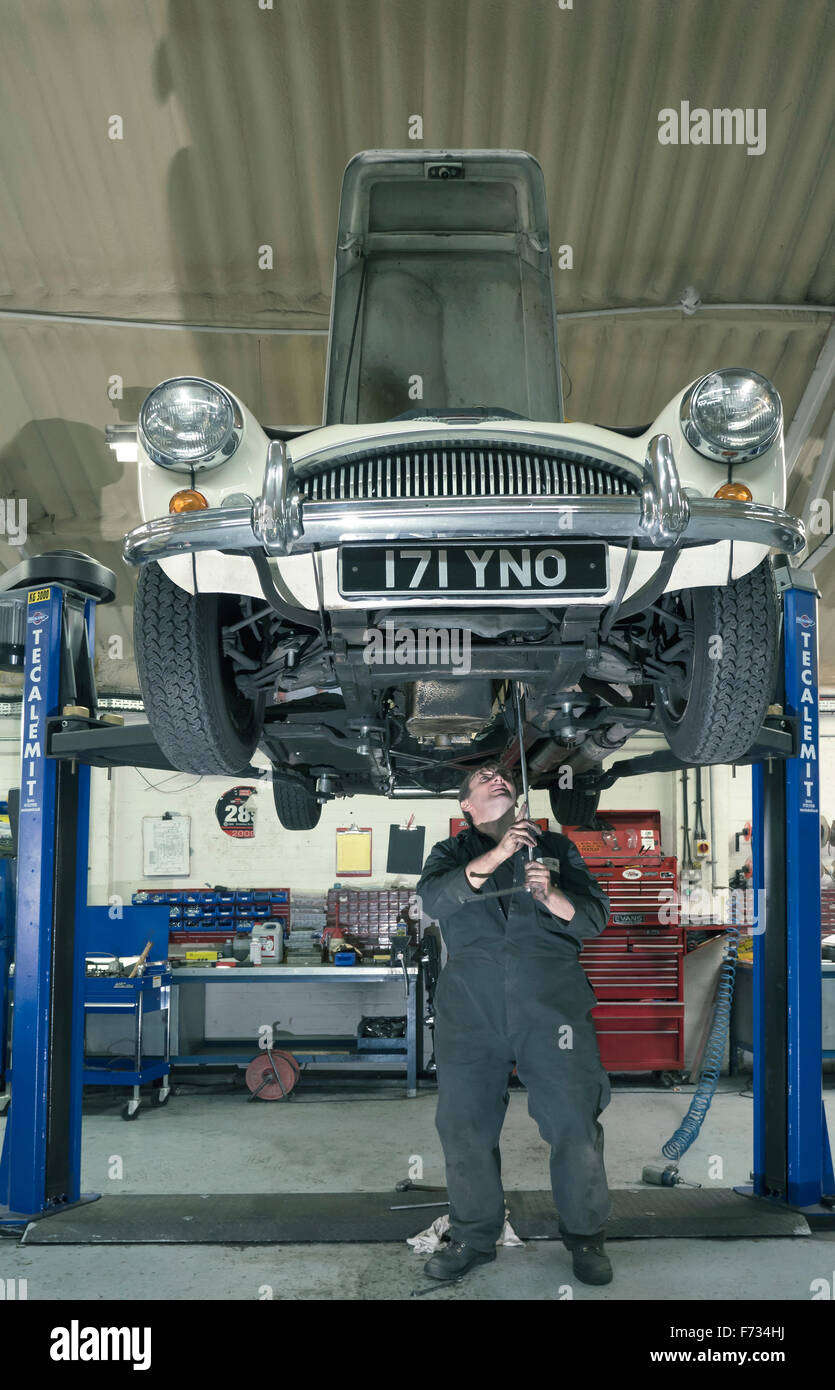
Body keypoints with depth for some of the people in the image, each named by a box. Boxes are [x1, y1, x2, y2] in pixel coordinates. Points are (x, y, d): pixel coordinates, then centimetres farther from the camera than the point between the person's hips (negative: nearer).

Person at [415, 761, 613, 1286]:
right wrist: (495, 856, -16)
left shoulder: (557, 848, 17)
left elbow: (595, 917, 8)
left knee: (575, 1123, -3)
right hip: (470, 1009, 1)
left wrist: (550, 895, -12)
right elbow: (434, 900, -6)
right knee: (464, 1126, 4)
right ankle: (474, 1237, 21)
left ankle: (586, 1237, 14)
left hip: (552, 1004, -1)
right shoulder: (451, 853, 16)